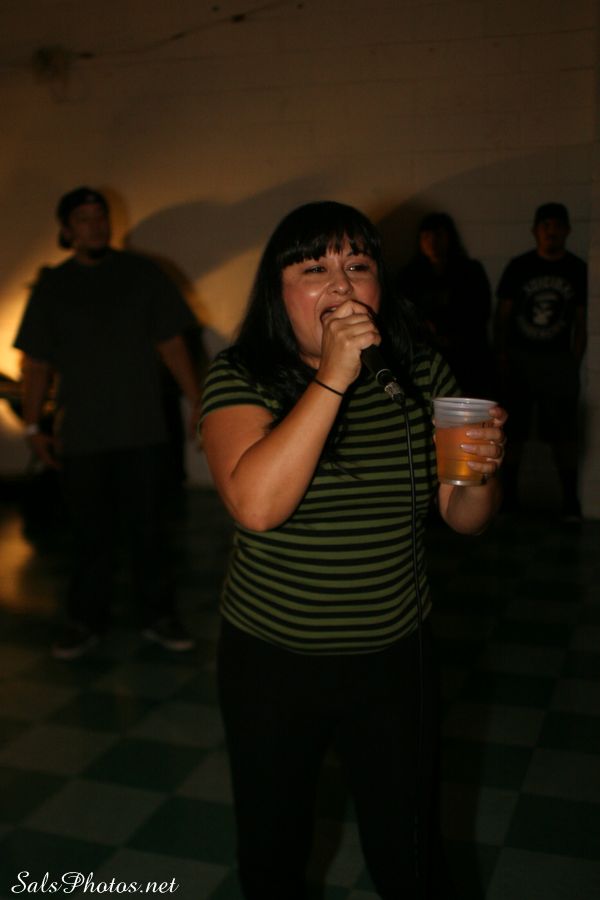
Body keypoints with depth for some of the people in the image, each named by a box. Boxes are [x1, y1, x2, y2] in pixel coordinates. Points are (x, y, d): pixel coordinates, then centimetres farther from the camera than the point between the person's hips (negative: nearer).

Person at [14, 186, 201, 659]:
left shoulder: (142, 274, 4)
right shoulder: (52, 287, 6)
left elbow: (172, 344, 3)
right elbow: (38, 363, 7)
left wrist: (198, 404, -3)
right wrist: (33, 427, 3)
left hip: (143, 430, 0)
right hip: (81, 436, 0)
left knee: (149, 528, 6)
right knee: (90, 533, 7)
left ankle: (158, 616, 20)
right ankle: (86, 621, 21)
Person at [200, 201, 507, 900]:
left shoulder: (422, 376, -4)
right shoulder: (241, 377, -13)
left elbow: (464, 518, 2)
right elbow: (257, 505, -30)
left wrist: (481, 472, -20)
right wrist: (333, 377, -31)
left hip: (395, 658, 2)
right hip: (271, 660, -1)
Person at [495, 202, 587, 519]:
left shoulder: (578, 269, 4)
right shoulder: (519, 266, 2)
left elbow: (581, 320, 7)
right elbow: (503, 314, 4)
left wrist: (575, 362, 1)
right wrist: (502, 358, -3)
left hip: (558, 360, 0)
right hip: (519, 358, 0)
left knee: (564, 432, -2)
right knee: (513, 429, 5)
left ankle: (571, 500, 4)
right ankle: (508, 494, 17)